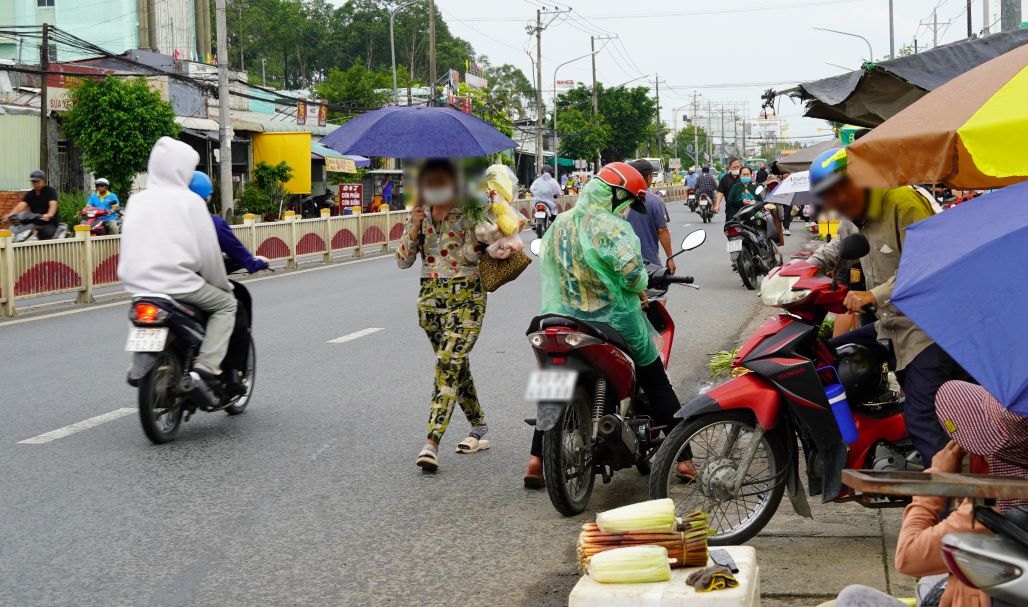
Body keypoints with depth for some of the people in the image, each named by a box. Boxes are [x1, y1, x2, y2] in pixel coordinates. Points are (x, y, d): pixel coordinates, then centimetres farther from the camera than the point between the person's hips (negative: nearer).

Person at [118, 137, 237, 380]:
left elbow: (129, 246, 16)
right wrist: (222, 284, 11)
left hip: (138, 284, 6)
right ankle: (208, 362, -7)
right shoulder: (189, 201, -5)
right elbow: (208, 250, -3)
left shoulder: (137, 200, 10)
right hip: (176, 283, -6)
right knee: (226, 303, 10)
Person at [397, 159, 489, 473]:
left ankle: (432, 443, -24)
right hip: (430, 299, 6)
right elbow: (403, 261, 4)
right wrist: (415, 227, -8)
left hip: (466, 297, -5)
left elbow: (471, 254, -16)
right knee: (458, 366, 14)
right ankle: (479, 429, 31)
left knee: (448, 365, -17)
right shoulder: (419, 214, 9)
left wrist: (469, 215, -18)